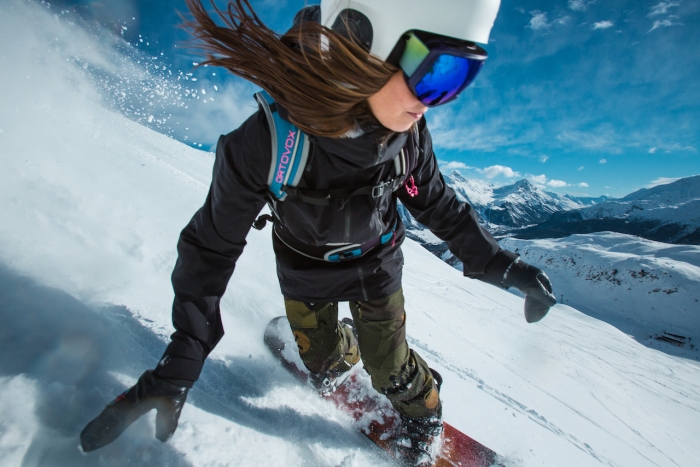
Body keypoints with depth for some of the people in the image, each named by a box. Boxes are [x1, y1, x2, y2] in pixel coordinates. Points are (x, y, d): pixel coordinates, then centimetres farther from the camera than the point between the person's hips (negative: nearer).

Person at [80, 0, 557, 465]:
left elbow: (436, 201, -6)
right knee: (320, 357, 20)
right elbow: (212, 246, -24)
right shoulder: (266, 142, -36)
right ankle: (340, 353, 59)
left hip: (377, 264, 1)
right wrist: (180, 364, -24)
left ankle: (423, 409, 47)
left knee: (388, 365, 11)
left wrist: (494, 261, -9)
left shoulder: (408, 131, -25)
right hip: (307, 272, 0)